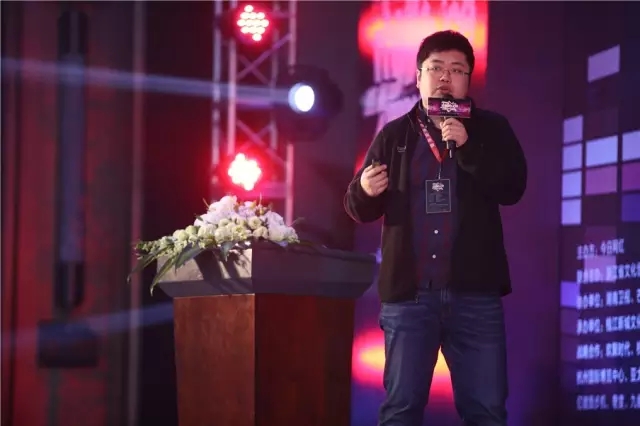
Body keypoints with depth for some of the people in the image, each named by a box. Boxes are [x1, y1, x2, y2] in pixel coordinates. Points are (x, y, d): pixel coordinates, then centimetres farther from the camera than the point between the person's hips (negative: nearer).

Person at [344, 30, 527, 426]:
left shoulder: (492, 129, 6)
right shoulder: (393, 135, 10)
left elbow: (513, 187, -8)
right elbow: (360, 209, 11)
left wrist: (468, 147, -18)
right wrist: (365, 190, -12)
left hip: (475, 293, 0)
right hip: (409, 293, 1)